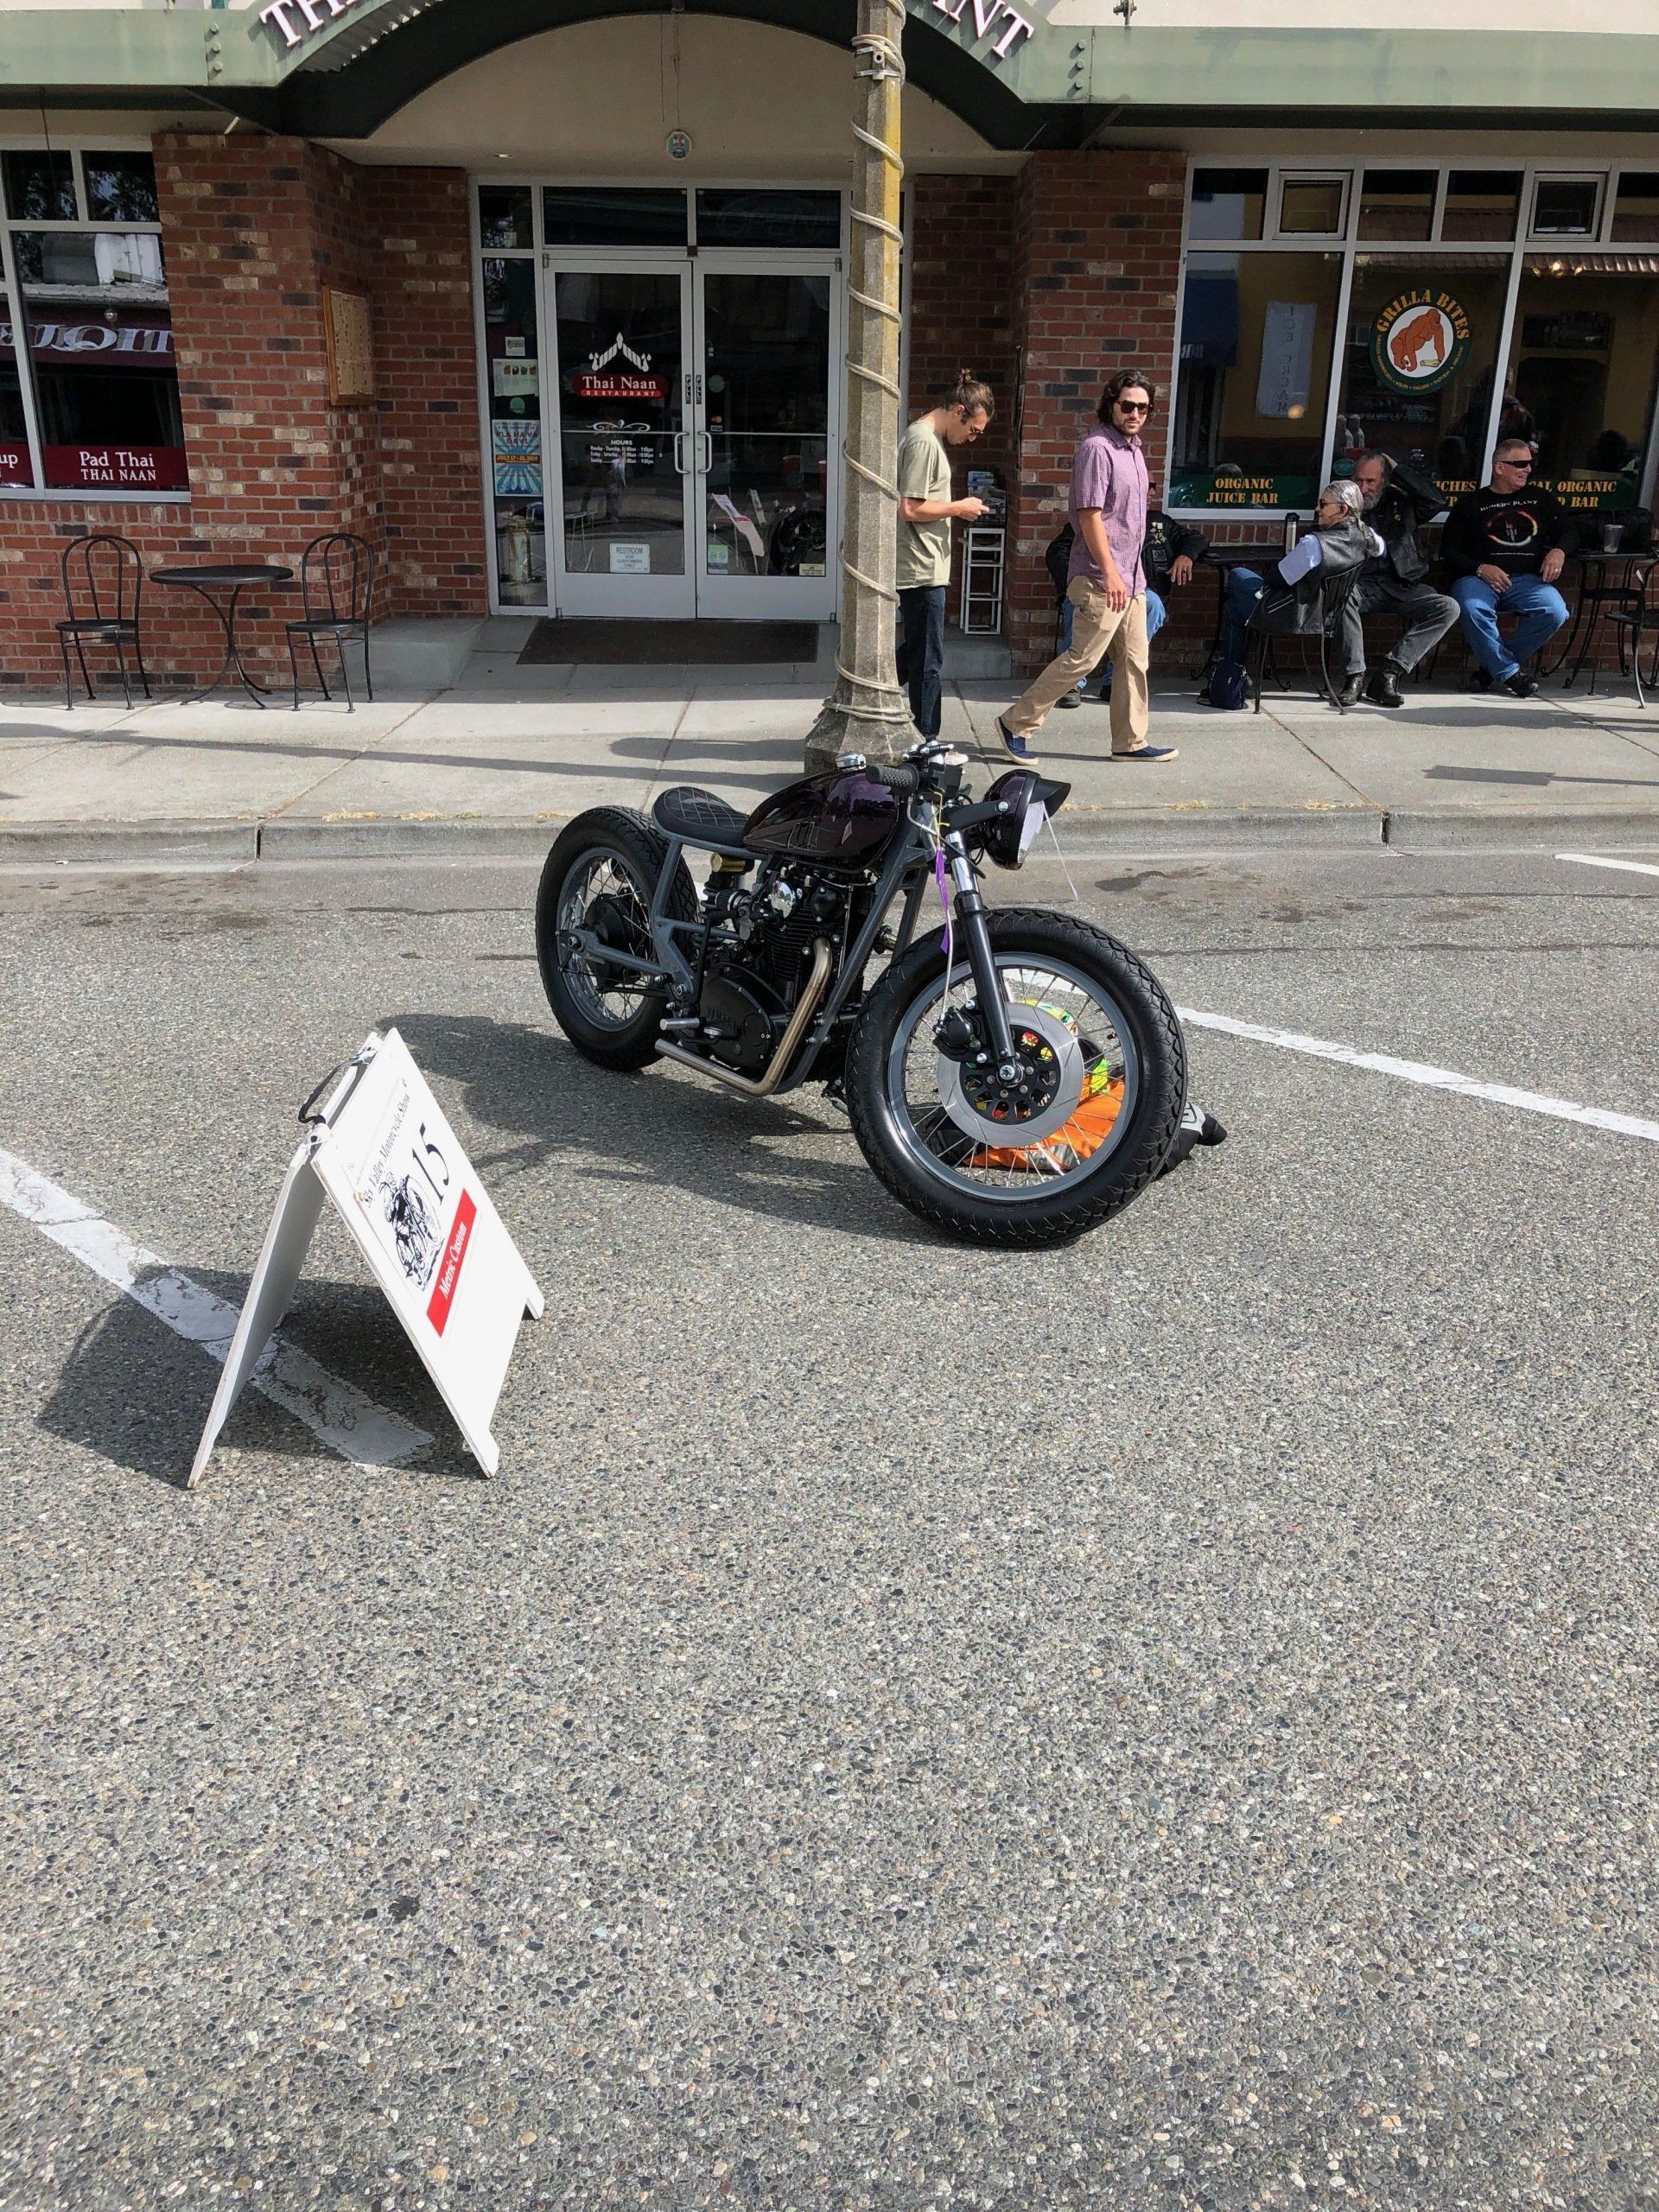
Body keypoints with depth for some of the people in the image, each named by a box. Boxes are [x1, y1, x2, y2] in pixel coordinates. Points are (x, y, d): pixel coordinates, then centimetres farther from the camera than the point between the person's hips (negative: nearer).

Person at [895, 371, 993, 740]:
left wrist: (955, 510, 13)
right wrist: (958, 509, -11)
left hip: (922, 568, 10)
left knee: (916, 651, 17)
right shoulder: (924, 441, -15)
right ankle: (925, 742, 5)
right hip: (923, 570, -10)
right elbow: (909, 509, -21)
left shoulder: (928, 438, 17)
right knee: (928, 661, -3)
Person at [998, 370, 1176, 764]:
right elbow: (1090, 516, -19)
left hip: (1131, 576, 9)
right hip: (1102, 579, -9)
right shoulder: (1098, 448, -13)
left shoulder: (1133, 448, 16)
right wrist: (1110, 573, -22)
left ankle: (1131, 742, 18)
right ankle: (1016, 724, 2)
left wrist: (1131, 574, 20)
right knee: (1082, 658, -7)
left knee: (1135, 660, 10)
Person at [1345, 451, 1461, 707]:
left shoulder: (1402, 502, 14)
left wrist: (1396, 469, -1)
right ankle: (1355, 674, -34)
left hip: (1403, 586, 2)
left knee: (1448, 608, -23)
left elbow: (1436, 500, -4)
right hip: (1363, 585, -2)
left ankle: (1390, 672, -28)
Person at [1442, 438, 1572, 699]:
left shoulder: (1542, 499, 24)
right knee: (1472, 610, -38)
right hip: (1478, 578, -2)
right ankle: (1510, 673, -22)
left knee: (1555, 612, -29)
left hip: (1527, 579, 2)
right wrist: (1480, 569, -11)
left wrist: (1559, 550, 1)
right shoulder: (1471, 503, 15)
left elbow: (1567, 531, 27)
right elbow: (1448, 550, 7)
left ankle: (1494, 665, -14)